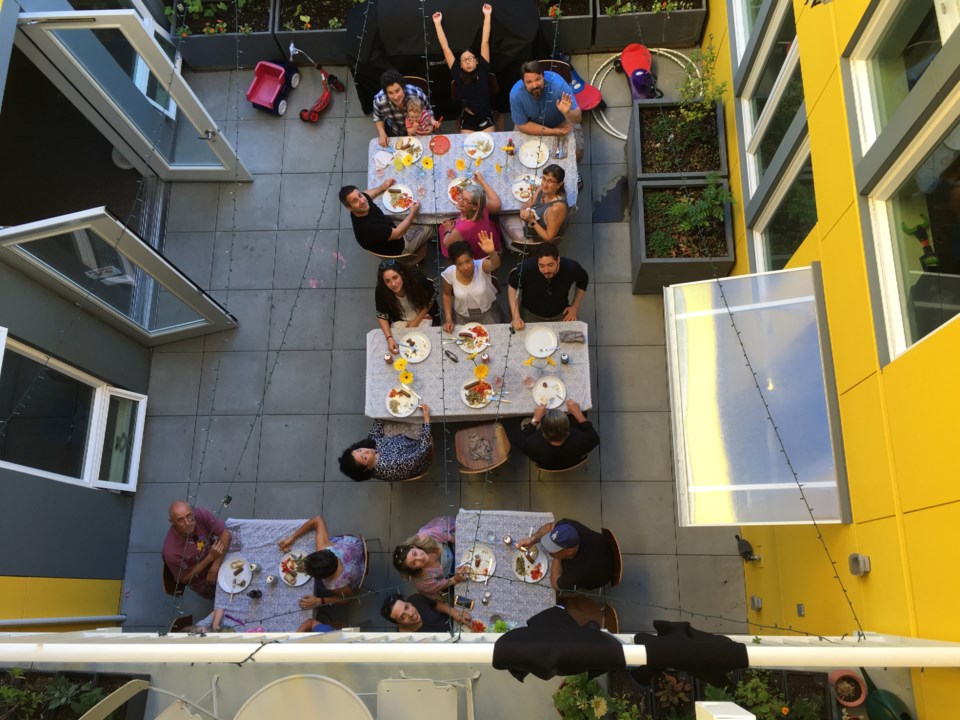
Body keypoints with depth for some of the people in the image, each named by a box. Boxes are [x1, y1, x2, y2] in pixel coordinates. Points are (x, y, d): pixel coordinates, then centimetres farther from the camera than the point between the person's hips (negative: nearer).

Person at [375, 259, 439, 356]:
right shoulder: (381, 291, -29)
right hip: (400, 320, 1)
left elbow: (430, 299, -13)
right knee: (398, 346, -4)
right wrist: (389, 338, -26)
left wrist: (417, 321, -15)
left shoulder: (416, 279, -33)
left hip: (423, 315, -1)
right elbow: (382, 316, -14)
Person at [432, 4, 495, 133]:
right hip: (467, 120, 0)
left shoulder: (483, 71, -3)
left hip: (486, 119, 0)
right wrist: (437, 23, 4)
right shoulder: (458, 75, -3)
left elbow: (485, 42, -2)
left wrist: (487, 15, -1)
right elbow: (445, 48, 1)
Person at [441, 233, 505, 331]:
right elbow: (447, 294, -2)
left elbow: (495, 264, -51)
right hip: (462, 316, 1)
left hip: (487, 312, -1)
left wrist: (492, 253, -74)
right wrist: (448, 319, -9)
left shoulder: (482, 266, -27)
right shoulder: (449, 273, -20)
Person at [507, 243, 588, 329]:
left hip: (560, 314, 2)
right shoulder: (526, 268, -28)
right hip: (530, 314, -2)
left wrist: (575, 307, -2)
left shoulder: (572, 268, -23)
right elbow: (513, 287, -8)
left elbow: (583, 281, 2)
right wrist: (515, 316, -15)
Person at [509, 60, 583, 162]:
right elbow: (522, 125, -21)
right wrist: (552, 132, -27)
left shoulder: (558, 83, -36)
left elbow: (578, 119, -35)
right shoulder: (516, 94, -33)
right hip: (531, 126, 1)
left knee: (577, 154, -12)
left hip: (561, 123, -1)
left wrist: (567, 113, -59)